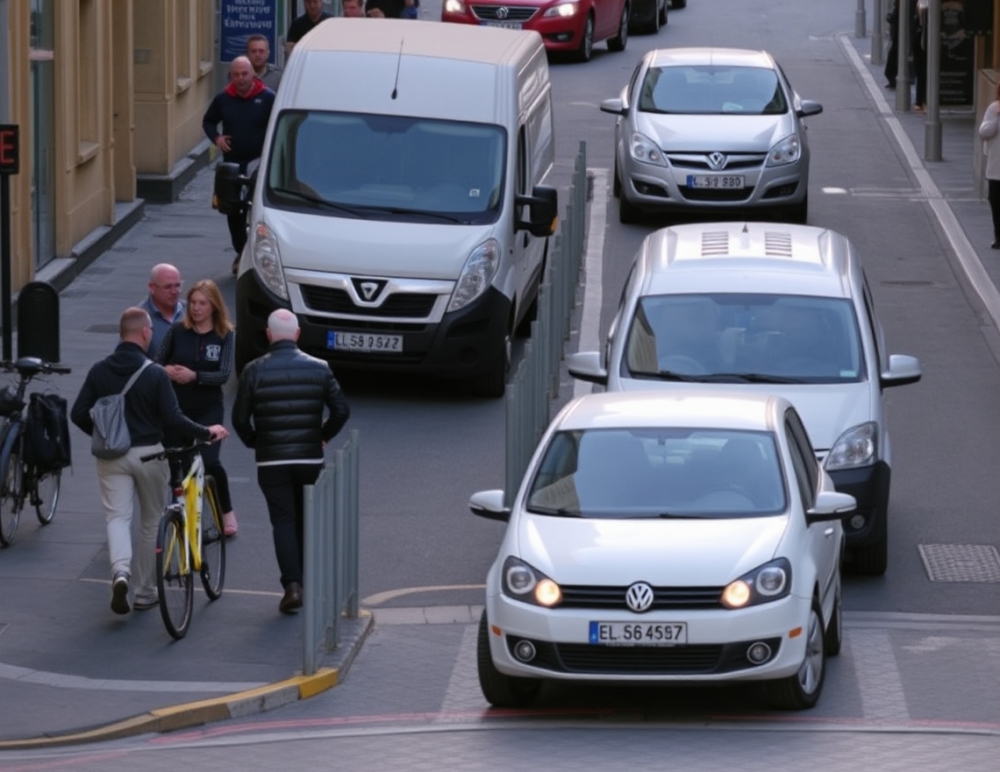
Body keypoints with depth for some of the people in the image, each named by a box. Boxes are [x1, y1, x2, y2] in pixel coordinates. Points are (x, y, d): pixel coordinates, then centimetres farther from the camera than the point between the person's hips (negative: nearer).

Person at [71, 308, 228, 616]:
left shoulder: (99, 371, -2)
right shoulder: (155, 374, -12)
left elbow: (78, 414, -1)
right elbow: (172, 419, -14)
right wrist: (207, 432, 0)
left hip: (111, 455, 2)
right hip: (148, 454, -2)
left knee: (117, 516, 1)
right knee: (150, 521, 13)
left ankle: (120, 571, -29)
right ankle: (145, 592, 18)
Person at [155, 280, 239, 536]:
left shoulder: (224, 336, -3)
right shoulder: (177, 331, 0)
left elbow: (224, 374, -13)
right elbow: (156, 364, 1)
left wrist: (194, 376, -27)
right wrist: (166, 371, -23)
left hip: (208, 409, -2)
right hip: (176, 408, 2)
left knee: (209, 461, -14)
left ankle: (227, 510, 7)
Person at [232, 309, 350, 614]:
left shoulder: (254, 371, -5)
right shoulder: (318, 368, 0)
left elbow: (240, 418, -4)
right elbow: (341, 410, -3)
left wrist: (254, 442, 15)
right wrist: (324, 436, 15)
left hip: (271, 460, -2)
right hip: (310, 459, 2)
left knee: (283, 521, 0)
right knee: (305, 521, 15)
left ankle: (292, 585, -14)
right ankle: (304, 580, 21)